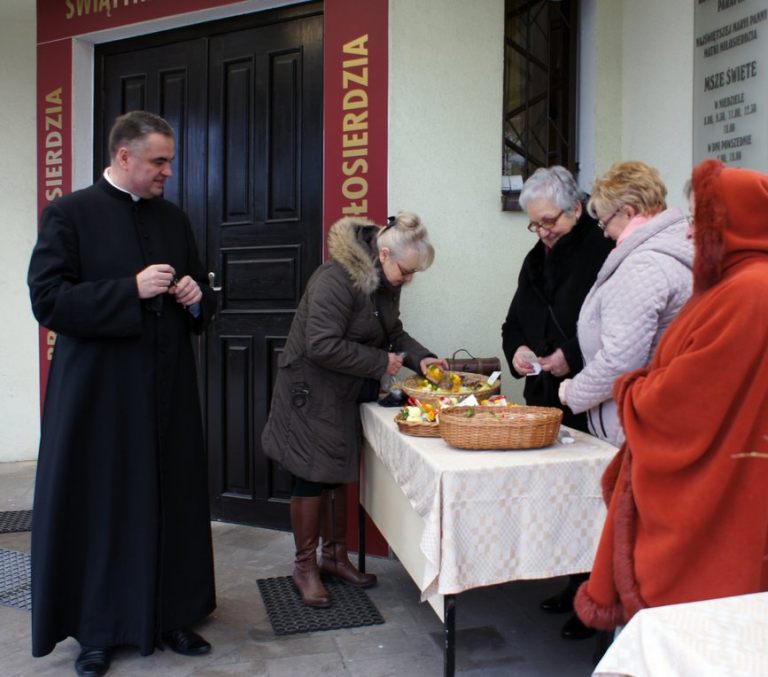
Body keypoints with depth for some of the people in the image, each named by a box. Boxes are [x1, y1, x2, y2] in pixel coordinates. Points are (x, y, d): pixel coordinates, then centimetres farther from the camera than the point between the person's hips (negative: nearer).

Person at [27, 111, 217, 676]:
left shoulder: (174, 218, 12)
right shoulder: (69, 214, -4)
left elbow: (199, 297, 20)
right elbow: (47, 299, -12)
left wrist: (198, 297, -4)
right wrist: (131, 289, -19)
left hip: (168, 389, 5)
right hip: (99, 393, -4)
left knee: (172, 504, 8)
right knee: (99, 508, 6)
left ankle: (171, 616, 25)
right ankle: (97, 630, 24)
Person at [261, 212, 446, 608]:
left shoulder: (387, 282, 2)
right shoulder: (337, 278, -25)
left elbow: (392, 333, 14)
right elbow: (322, 346, -31)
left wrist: (420, 358, -5)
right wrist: (381, 363, -23)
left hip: (348, 394, 8)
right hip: (313, 392, -8)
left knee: (338, 474, 16)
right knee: (312, 476, 0)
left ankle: (335, 555, 31)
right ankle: (305, 566, 17)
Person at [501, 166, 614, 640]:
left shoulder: (604, 253, -12)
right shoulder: (537, 260, 15)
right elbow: (515, 322, 21)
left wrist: (572, 355, -20)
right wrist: (516, 349, 1)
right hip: (545, 402, 8)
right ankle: (574, 586, 29)